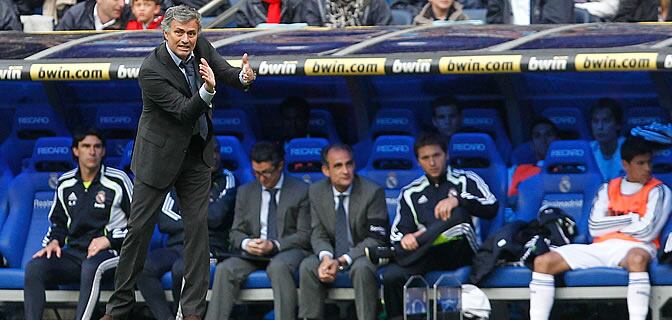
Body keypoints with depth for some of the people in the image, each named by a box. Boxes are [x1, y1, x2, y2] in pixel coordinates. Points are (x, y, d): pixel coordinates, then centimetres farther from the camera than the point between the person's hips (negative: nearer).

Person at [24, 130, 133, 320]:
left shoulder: (117, 181, 0)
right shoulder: (65, 184, 14)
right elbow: (58, 223, 27)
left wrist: (109, 239, -10)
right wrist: (54, 241, 5)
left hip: (108, 253, -5)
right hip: (74, 253, 5)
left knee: (91, 266, -40)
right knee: (35, 267, -22)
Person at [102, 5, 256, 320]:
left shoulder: (200, 47, -8)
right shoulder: (151, 71, -25)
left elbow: (227, 73, -6)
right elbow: (185, 112, -26)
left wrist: (245, 76, -30)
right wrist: (208, 90, -45)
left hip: (196, 153, 5)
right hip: (160, 153, -5)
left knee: (198, 226, 0)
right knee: (139, 228, 2)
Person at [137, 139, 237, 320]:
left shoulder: (226, 180, 7)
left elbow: (216, 217, -8)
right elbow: (164, 223, 8)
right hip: (176, 247, 4)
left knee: (181, 268, -37)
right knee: (144, 267, -27)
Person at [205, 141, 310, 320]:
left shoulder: (300, 191, 4)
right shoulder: (245, 192, 15)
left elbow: (305, 235, 0)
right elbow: (236, 232, 15)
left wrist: (275, 245, -16)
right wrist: (246, 243, -10)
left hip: (288, 251, -3)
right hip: (254, 254, 3)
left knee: (278, 266, -39)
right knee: (224, 269, -26)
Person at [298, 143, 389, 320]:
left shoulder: (372, 192, -13)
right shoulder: (316, 192, 0)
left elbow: (376, 239, -13)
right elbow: (318, 234, 1)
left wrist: (343, 261, -24)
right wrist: (326, 257, -23)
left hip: (364, 254, -4)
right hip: (332, 254, 4)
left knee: (362, 268, -36)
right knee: (307, 267, -25)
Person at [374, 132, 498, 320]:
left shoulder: (466, 181, 11)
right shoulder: (411, 193, 17)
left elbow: (492, 208, -5)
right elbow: (398, 232, 10)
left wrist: (458, 200, -22)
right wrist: (404, 239, -16)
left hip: (461, 252, -2)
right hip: (428, 256, 2)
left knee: (457, 214, -34)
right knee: (391, 276, -29)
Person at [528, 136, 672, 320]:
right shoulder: (608, 189, 20)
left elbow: (646, 231, -7)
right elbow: (594, 228, 7)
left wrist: (613, 222, 6)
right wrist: (632, 219, 1)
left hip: (634, 248, -5)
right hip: (601, 248, 5)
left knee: (637, 258, -44)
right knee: (543, 262, -12)